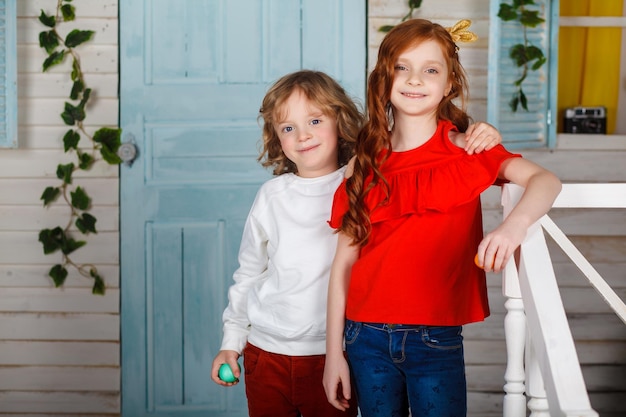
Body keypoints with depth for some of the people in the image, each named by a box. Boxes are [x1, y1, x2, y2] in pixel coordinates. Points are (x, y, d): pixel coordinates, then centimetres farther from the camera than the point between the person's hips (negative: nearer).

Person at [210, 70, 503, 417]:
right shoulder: (272, 196, 3)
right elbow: (248, 273, 13)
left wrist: (478, 142, -25)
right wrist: (231, 341, 14)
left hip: (334, 354, -2)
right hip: (266, 353, 2)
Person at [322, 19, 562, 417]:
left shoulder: (466, 150, -1)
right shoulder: (366, 163, 3)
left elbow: (545, 180, -16)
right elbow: (344, 260, 3)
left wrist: (515, 223, -38)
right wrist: (334, 352, 1)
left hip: (437, 339, -1)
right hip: (369, 339, 2)